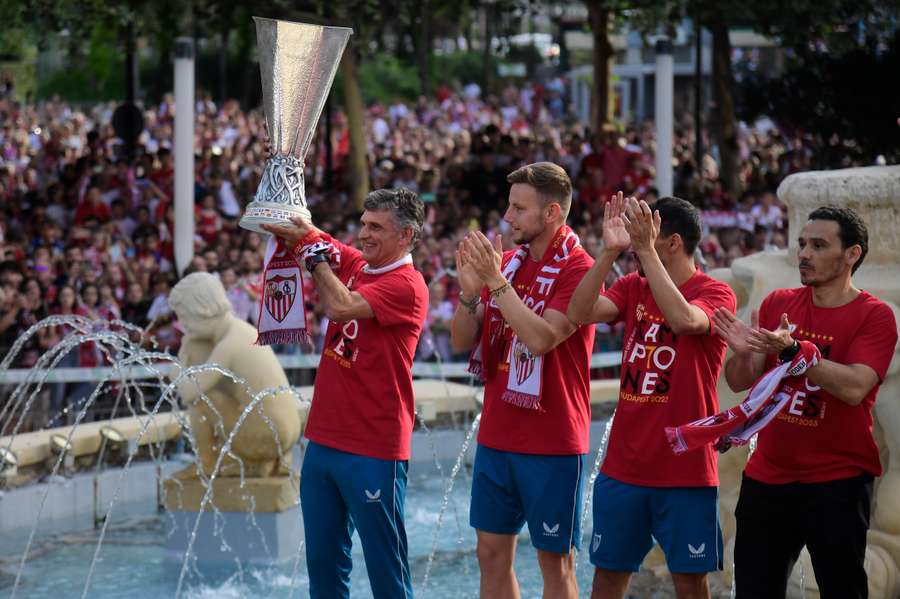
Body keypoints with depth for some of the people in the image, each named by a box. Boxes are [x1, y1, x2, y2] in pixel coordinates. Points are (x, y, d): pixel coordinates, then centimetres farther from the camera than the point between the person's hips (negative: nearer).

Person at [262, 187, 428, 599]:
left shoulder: (406, 285, -13)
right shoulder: (354, 265, 10)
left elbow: (342, 307, -25)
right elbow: (301, 232, 16)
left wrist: (313, 250, -12)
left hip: (373, 452, -8)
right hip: (325, 439, 8)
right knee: (323, 563, 12)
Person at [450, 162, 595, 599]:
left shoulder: (577, 269, -12)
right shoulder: (506, 261, 8)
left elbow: (541, 338, -25)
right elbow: (461, 341, 6)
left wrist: (496, 281, -24)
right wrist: (470, 290, -12)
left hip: (552, 443, -7)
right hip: (496, 436, 7)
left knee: (555, 561, 1)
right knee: (492, 552, 9)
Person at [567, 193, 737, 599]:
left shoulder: (715, 294, -7)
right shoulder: (633, 288, 8)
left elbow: (684, 320, -29)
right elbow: (581, 313, -9)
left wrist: (646, 250, -29)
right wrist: (609, 251, -20)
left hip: (685, 470, -5)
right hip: (623, 468, 5)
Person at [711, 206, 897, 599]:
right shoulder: (777, 304, 6)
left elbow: (854, 388, -21)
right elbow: (739, 382, 5)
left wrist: (791, 349, -29)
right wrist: (742, 353, -17)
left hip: (837, 485, -5)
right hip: (766, 478, 5)